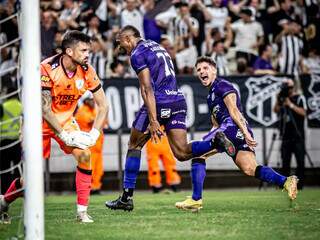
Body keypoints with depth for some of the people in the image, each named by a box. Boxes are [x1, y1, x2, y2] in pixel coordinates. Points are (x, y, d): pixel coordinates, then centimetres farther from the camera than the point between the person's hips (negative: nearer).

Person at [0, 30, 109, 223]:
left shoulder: (87, 71, -13)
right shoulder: (47, 68, -26)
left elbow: (103, 106, -6)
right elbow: (45, 109, -25)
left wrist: (94, 134, -18)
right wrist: (65, 135, -26)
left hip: (66, 120, 4)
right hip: (42, 121, -4)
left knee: (84, 154, -21)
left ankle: (82, 211, -14)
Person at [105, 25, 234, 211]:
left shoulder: (137, 54, -4)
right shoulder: (157, 46, 23)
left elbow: (147, 89, -13)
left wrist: (153, 121, -19)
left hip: (159, 103, -7)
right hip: (179, 101, 7)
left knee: (134, 146, 10)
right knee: (182, 153, 1)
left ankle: (127, 197, 11)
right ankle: (216, 142, -23)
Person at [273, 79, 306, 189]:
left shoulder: (300, 98, 0)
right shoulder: (283, 99, 14)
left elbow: (303, 112, -12)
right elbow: (276, 110, 7)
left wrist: (290, 105, -17)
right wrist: (278, 100, -6)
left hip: (298, 136, -5)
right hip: (286, 135, 5)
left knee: (300, 161, -6)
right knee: (285, 161, 4)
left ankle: (299, 184, -4)